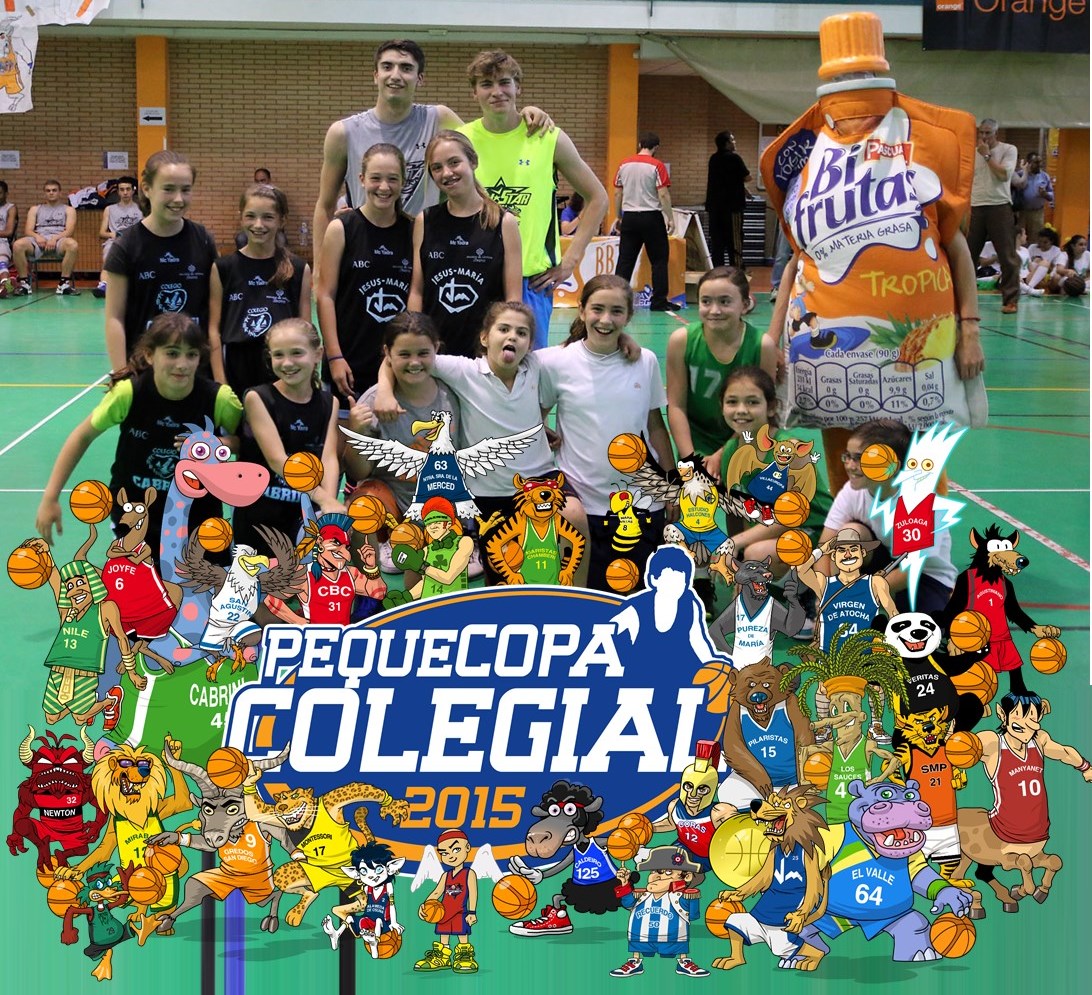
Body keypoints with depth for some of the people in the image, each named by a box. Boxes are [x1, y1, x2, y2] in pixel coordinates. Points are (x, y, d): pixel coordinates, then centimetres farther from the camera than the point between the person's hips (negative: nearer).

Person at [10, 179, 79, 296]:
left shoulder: (68, 209, 20)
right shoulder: (35, 209, 25)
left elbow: (69, 230, 3)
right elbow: (28, 230, 13)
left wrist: (55, 238, -17)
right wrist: (37, 237, -12)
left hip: (59, 239, -1)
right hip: (38, 240, 1)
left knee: (73, 245, -39)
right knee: (18, 245, -33)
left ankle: (64, 283, -31)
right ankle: (24, 283, -21)